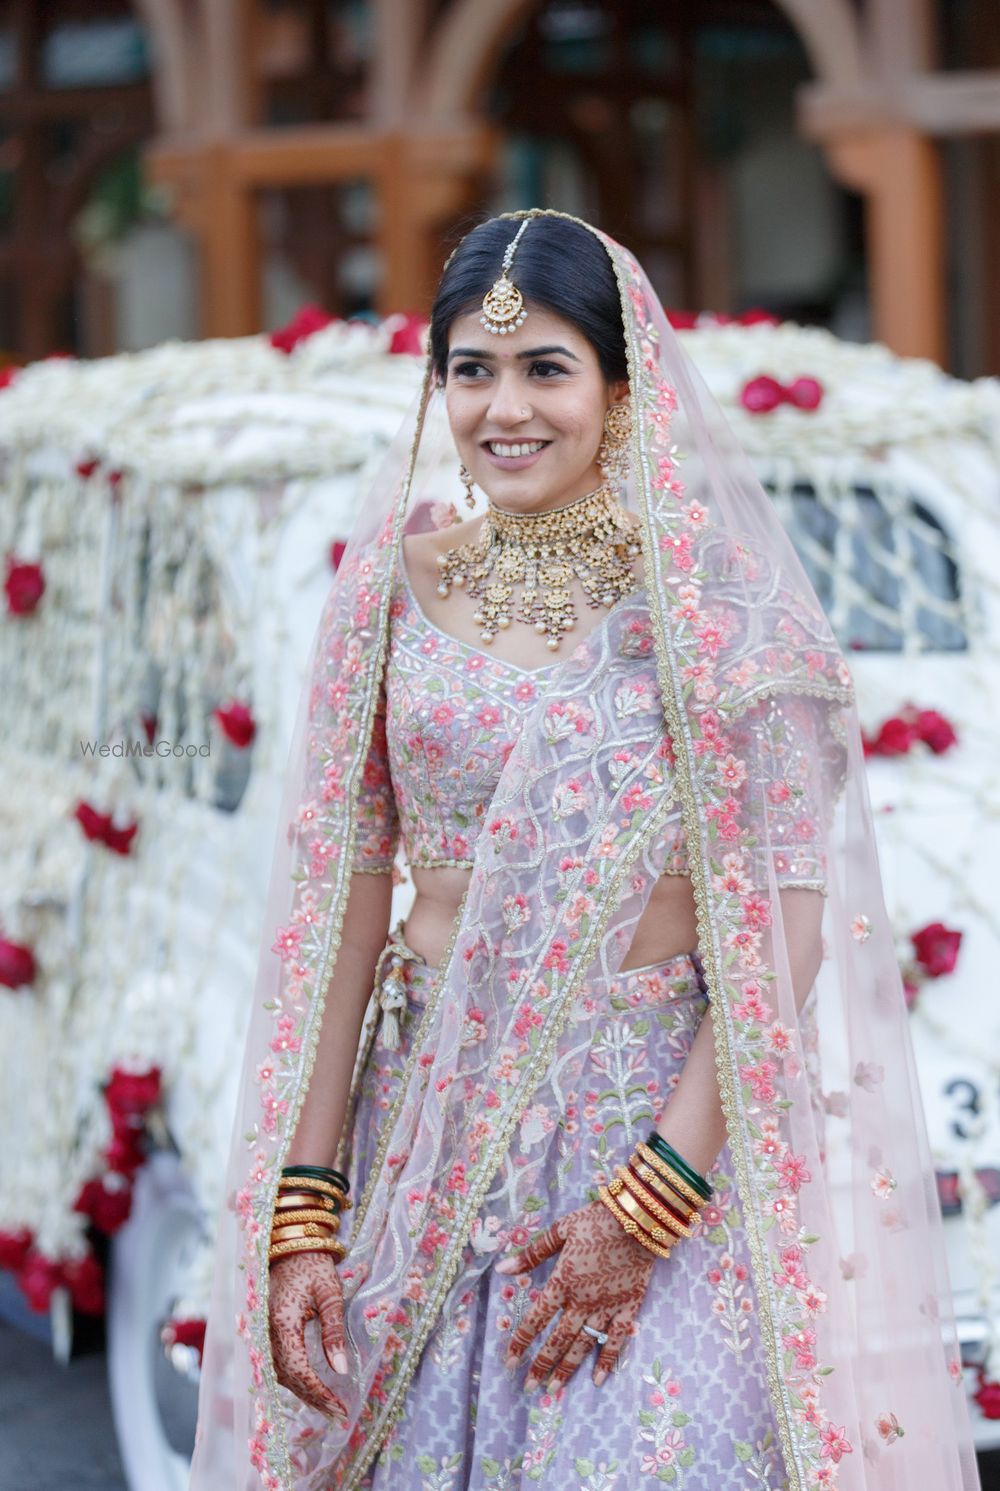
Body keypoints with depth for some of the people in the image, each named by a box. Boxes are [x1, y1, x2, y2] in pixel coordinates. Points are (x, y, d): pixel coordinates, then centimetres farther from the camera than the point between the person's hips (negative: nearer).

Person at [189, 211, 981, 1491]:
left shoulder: (715, 586, -5)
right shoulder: (395, 581, 4)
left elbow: (786, 916, -10)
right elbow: (341, 893, 3)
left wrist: (647, 1203, -16)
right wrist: (302, 1213, -3)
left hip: (667, 1120, -2)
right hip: (431, 1129, 3)